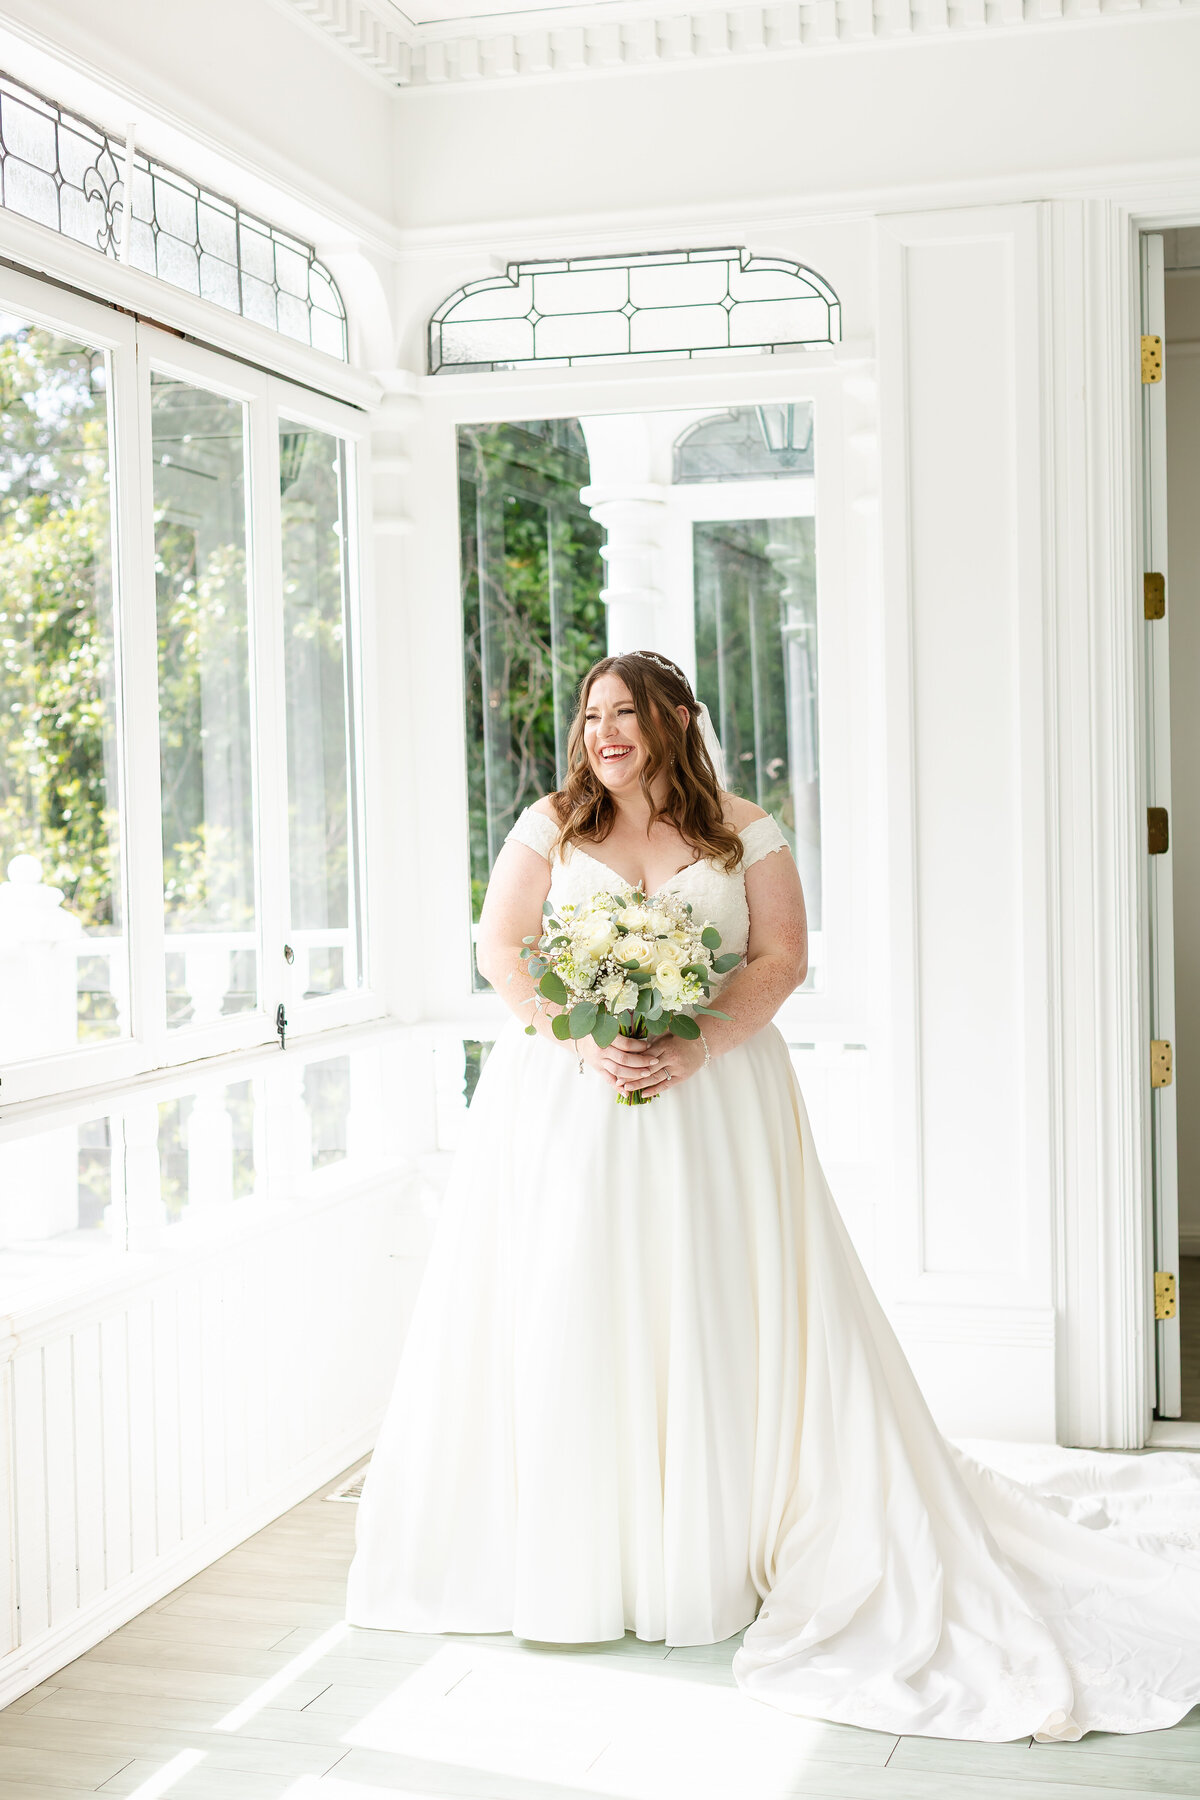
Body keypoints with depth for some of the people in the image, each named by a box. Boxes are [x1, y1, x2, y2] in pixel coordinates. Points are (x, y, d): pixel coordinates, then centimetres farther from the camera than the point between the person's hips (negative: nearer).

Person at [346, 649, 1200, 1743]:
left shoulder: (744, 833, 6)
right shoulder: (551, 826, 8)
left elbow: (782, 958, -1)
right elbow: (500, 947, 2)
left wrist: (695, 1050, -15)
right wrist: (588, 1041, -13)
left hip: (713, 1099, -1)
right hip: (566, 1097, 1)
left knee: (708, 1315, -1)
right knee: (563, 1316, -1)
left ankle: (713, 1559, 11)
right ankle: (566, 1564, 10)